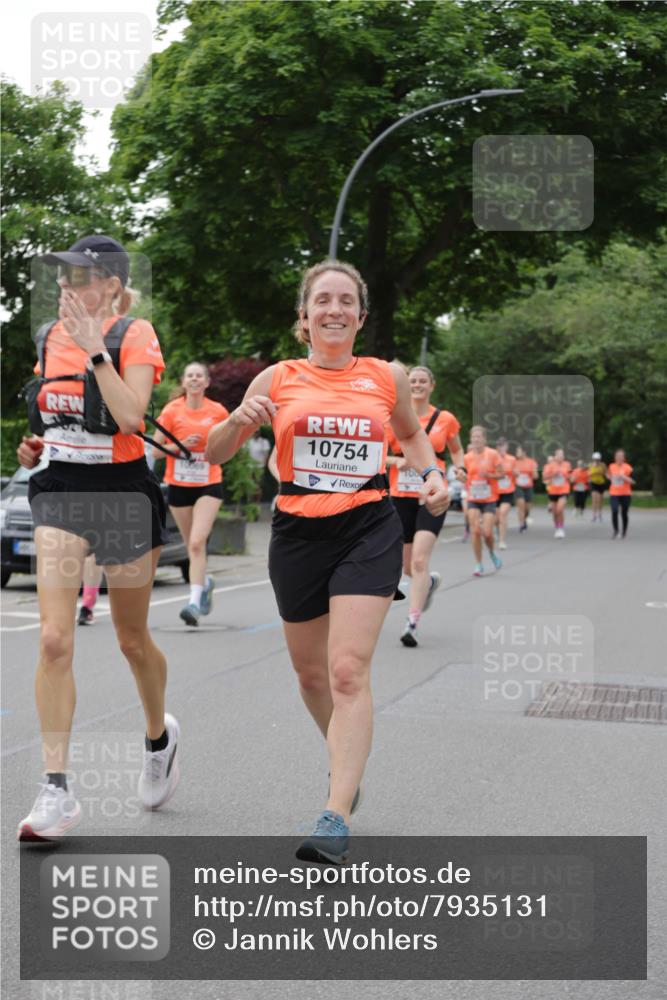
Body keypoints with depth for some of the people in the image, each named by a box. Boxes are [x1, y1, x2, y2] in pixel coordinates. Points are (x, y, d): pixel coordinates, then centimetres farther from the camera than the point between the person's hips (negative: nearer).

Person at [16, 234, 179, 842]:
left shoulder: (135, 336, -8)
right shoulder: (50, 337, 9)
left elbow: (129, 415, -24)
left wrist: (96, 349, -24)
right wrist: (32, 446, 5)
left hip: (123, 493, -4)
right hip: (60, 493, 4)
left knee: (133, 640, 10)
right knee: (54, 641, -9)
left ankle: (159, 736, 40)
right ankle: (57, 792, -5)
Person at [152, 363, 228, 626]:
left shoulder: (218, 411, -2)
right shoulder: (172, 410, -3)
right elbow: (156, 450, 0)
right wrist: (180, 445, -15)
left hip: (209, 485, -2)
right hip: (178, 485, 2)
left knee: (197, 542, -16)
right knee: (192, 545, 12)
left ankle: (194, 602, -17)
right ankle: (205, 582, 41)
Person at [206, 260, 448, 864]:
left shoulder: (388, 377, 5)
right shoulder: (278, 380, 3)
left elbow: (411, 433, 24)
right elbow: (215, 454, 6)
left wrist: (432, 473, 4)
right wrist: (239, 422, -16)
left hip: (368, 529, -2)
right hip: (298, 534, 2)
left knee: (349, 670, -15)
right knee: (311, 672, 14)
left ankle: (337, 818, -17)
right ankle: (345, 758, 44)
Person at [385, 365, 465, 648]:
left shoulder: (445, 419, 4)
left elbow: (457, 449, 20)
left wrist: (460, 466, 0)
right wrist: (397, 461, -15)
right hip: (401, 497, 2)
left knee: (419, 560, -18)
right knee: (408, 566, 13)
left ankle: (412, 623, -17)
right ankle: (430, 582, 49)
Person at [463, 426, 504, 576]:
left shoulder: (492, 454, -6)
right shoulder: (467, 457, 3)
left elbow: (501, 474, -3)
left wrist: (488, 475, -17)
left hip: (489, 499, -2)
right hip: (473, 499, 2)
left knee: (487, 532, -10)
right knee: (475, 531, -8)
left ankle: (492, 553, 23)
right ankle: (479, 564, 4)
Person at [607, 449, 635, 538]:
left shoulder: (627, 468, -7)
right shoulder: (611, 466, 4)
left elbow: (632, 482, -10)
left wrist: (624, 477, -23)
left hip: (625, 494, -1)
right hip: (614, 494, 2)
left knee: (624, 514, 6)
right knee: (614, 511, -18)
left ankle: (624, 532, 25)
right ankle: (615, 530, 0)